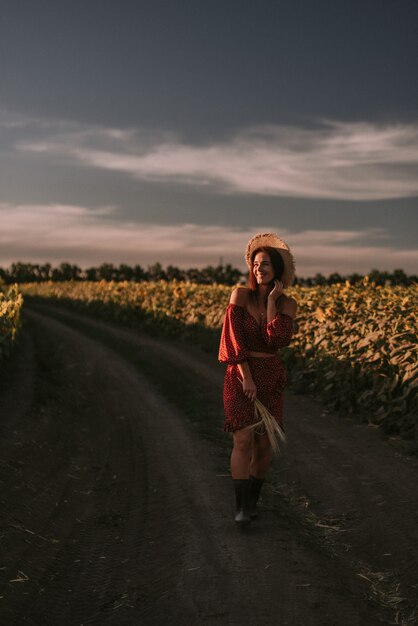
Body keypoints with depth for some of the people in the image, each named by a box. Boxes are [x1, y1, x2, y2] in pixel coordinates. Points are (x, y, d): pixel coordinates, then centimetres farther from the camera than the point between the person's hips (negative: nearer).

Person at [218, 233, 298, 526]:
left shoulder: (288, 304, -2)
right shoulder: (240, 294, -8)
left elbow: (277, 341, -17)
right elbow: (235, 338, -12)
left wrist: (271, 300, -16)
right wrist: (246, 377, -17)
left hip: (270, 378, 3)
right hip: (240, 376, -2)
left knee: (264, 445, 6)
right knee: (243, 441, -15)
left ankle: (253, 499, 28)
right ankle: (241, 507, -4)